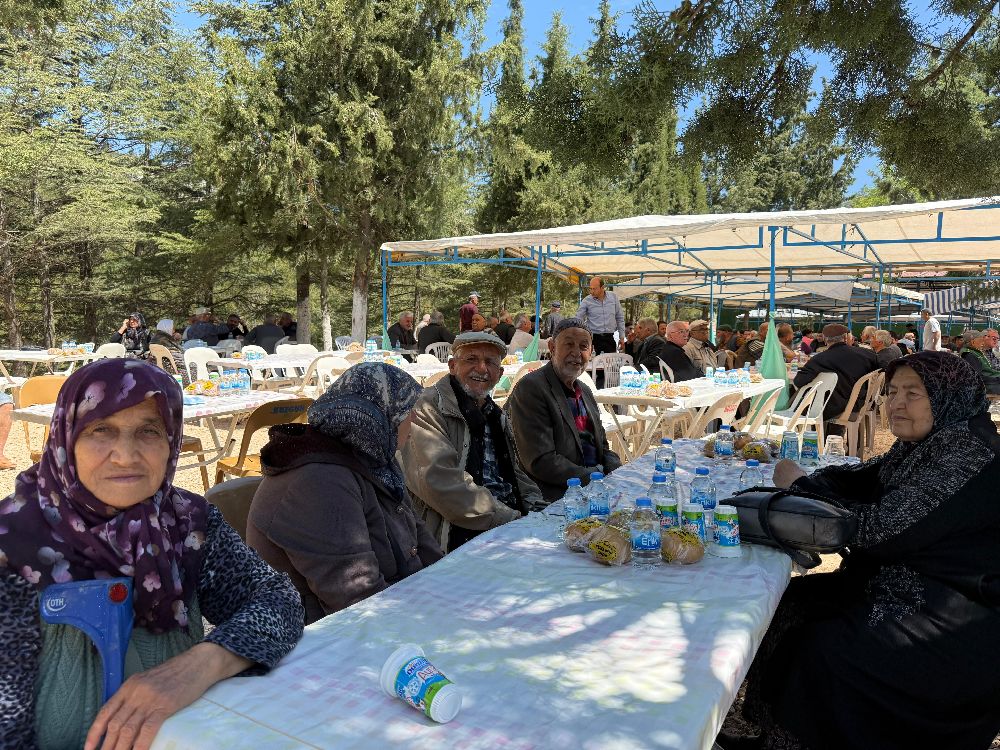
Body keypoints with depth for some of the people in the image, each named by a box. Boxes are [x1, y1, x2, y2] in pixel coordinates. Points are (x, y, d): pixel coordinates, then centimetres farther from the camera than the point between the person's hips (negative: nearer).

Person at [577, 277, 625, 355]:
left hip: (609, 338, 2)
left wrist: (622, 337, 9)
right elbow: (578, 320, -2)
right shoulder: (586, 301, -3)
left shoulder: (613, 297, 3)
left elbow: (620, 318, 11)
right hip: (593, 337, -2)